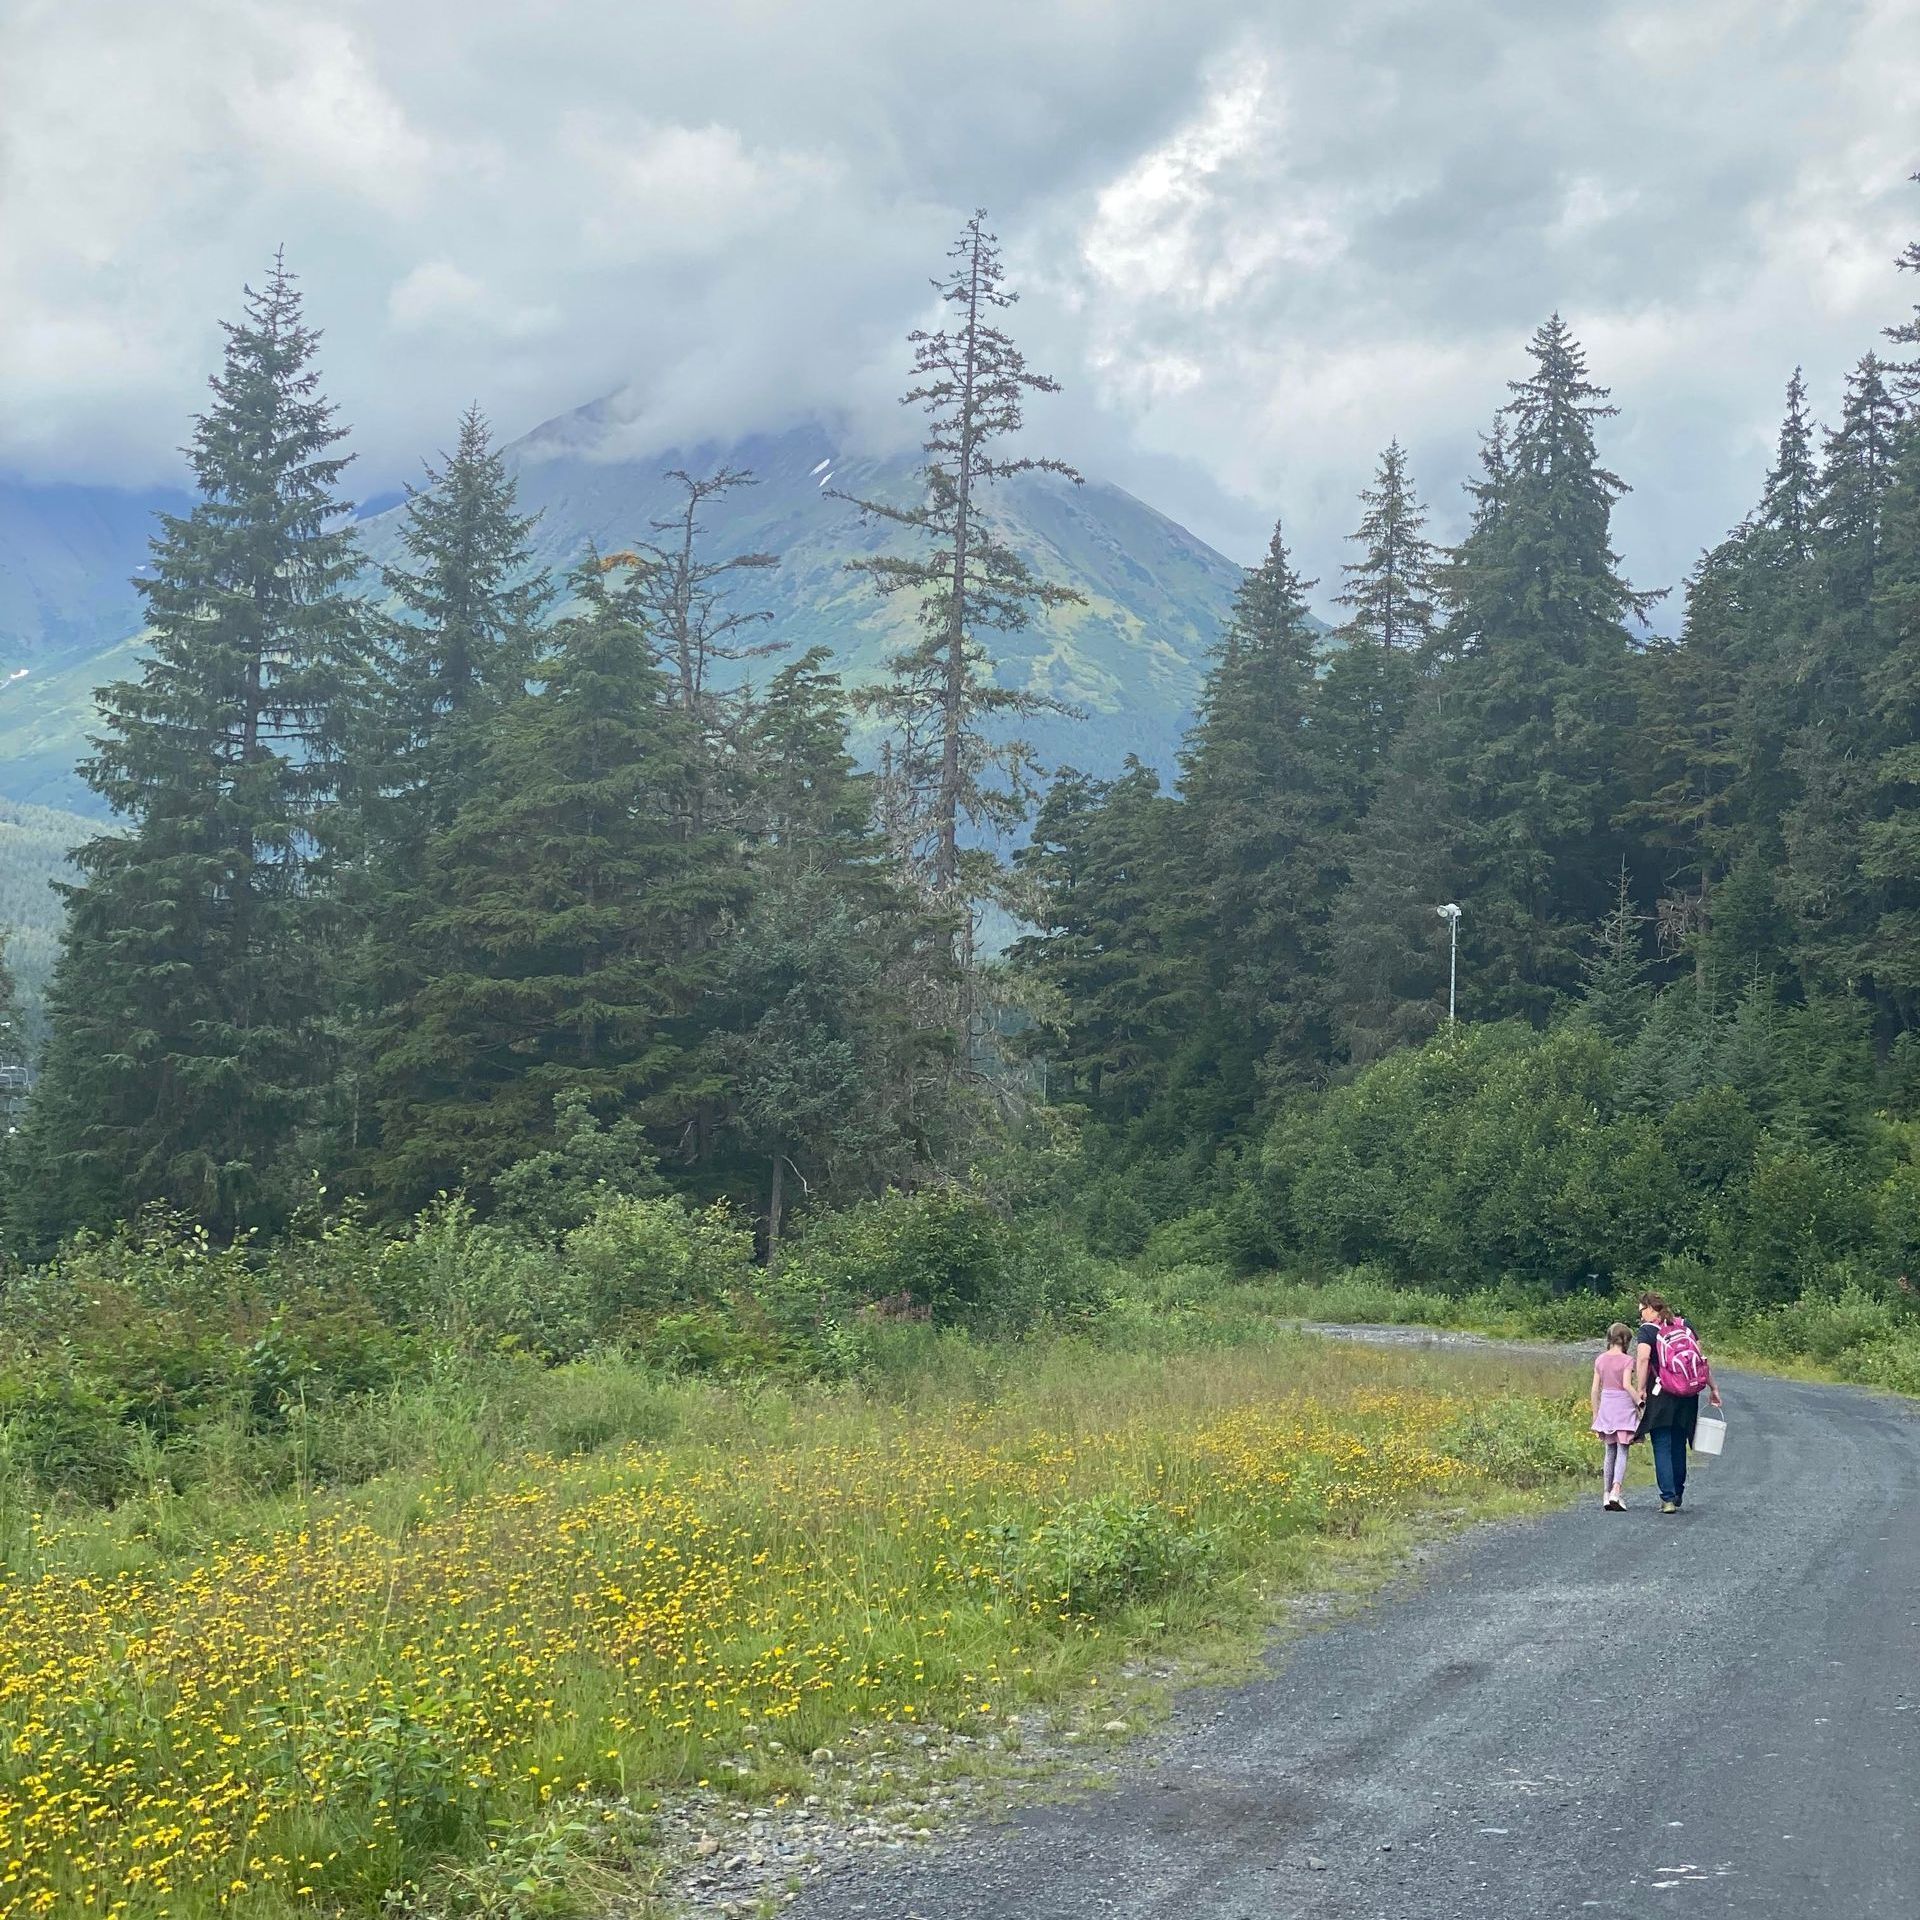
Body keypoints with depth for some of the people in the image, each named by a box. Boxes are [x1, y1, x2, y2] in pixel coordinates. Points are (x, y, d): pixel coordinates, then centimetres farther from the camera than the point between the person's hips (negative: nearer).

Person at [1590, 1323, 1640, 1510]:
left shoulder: (1600, 1360, 6)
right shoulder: (1626, 1361, -8)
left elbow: (1596, 1388, 7)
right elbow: (1626, 1385, -19)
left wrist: (1595, 1412, 13)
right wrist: (1639, 1402, -9)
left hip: (1606, 1406, 5)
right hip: (1623, 1406, -5)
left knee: (1610, 1451, 14)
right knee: (1622, 1451, -4)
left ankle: (1606, 1495, 13)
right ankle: (1616, 1491, -19)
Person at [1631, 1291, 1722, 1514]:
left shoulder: (1648, 1330, -4)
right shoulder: (1684, 1325, 11)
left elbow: (1643, 1357, -20)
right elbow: (1702, 1357, 10)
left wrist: (1640, 1390, -18)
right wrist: (1712, 1388, 14)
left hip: (1661, 1396, -5)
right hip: (1688, 1395, 5)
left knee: (1662, 1447, 0)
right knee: (1678, 1446, 17)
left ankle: (1668, 1498, -8)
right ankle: (1678, 1494, 25)